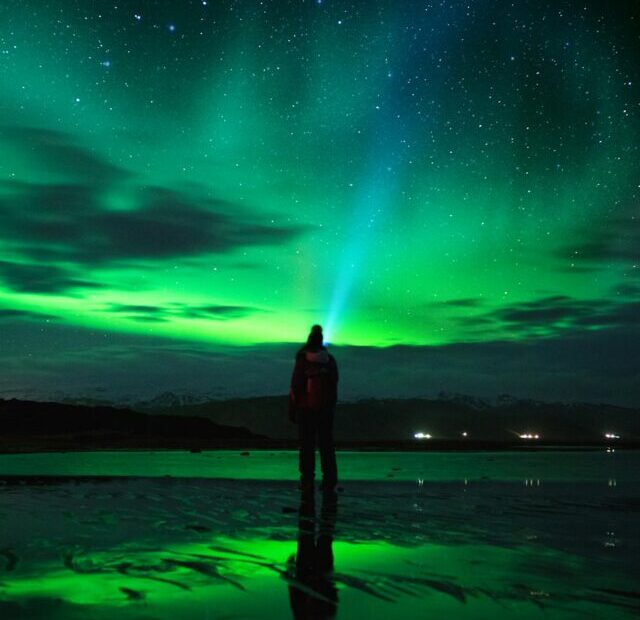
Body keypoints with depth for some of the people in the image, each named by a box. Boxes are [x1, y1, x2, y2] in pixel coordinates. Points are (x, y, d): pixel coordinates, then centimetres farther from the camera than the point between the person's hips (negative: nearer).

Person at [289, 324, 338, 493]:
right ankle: (329, 480, 7)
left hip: (306, 408, -3)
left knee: (307, 445, 3)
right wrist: (332, 408, 15)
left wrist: (292, 409, -2)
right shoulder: (330, 360, 3)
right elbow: (334, 386, 7)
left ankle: (307, 481, 3)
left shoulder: (303, 361, -11)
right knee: (326, 444, 8)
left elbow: (296, 387, -10)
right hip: (326, 408, 4)